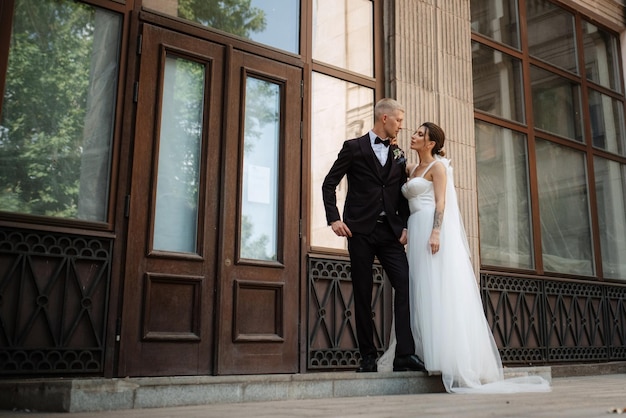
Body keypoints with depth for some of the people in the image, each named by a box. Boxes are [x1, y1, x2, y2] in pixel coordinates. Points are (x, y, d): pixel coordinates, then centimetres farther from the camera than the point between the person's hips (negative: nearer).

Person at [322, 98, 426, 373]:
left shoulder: (398, 155, 16)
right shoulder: (354, 147, 4)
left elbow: (402, 195, 16)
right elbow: (329, 184, 3)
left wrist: (405, 226, 2)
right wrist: (334, 219, -8)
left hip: (390, 232, 4)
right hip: (360, 230, -3)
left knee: (405, 286, -11)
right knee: (363, 294, 1)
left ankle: (404, 355, -9)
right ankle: (368, 357, 9)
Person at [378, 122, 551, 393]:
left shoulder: (437, 166, 0)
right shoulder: (411, 169, 22)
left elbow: (441, 202, -10)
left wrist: (435, 232, -22)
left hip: (432, 229, -8)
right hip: (416, 231, 8)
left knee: (439, 293, -11)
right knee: (422, 294, 4)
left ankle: (453, 359, -10)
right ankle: (424, 354, 5)